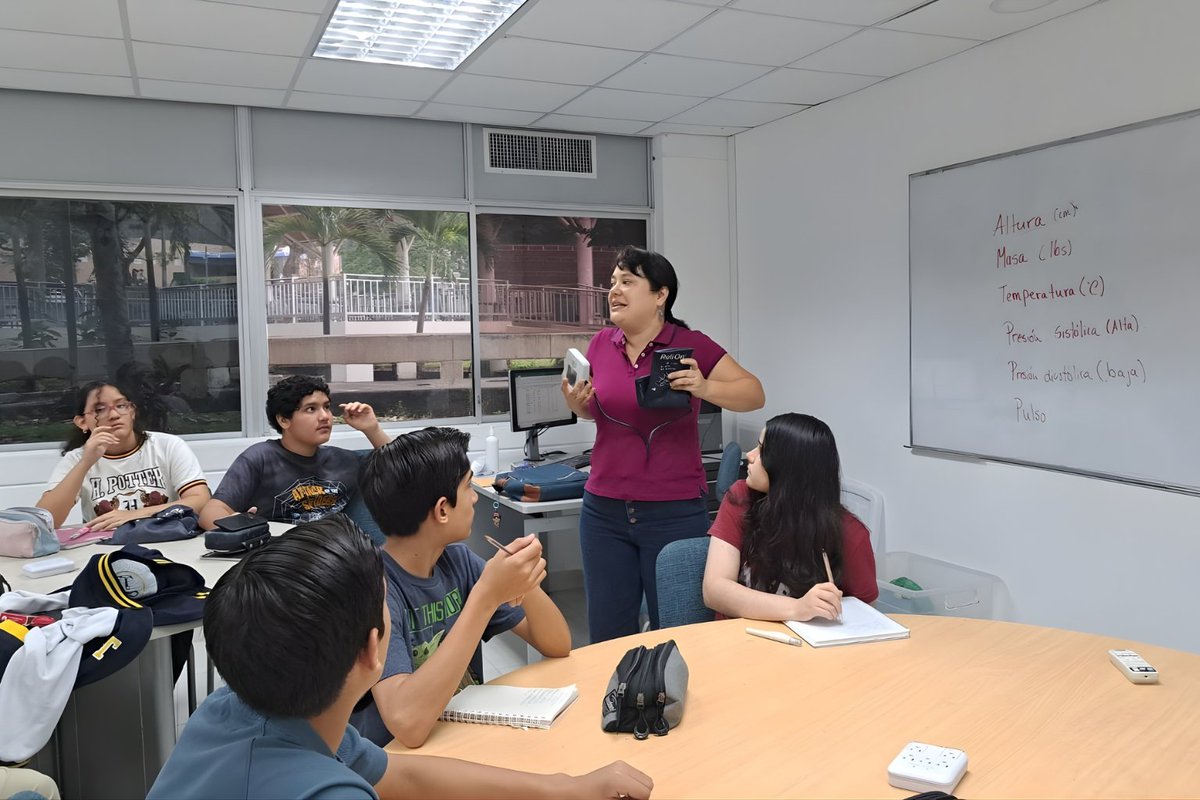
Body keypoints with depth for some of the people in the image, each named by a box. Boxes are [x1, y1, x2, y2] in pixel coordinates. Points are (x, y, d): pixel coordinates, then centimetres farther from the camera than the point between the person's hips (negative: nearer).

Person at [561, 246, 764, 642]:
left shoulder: (690, 345, -8)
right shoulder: (602, 344, 4)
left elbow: (754, 393, -5)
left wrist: (704, 388, -22)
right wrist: (576, 403, -3)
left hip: (674, 514, -4)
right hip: (604, 509, 4)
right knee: (606, 635, 11)